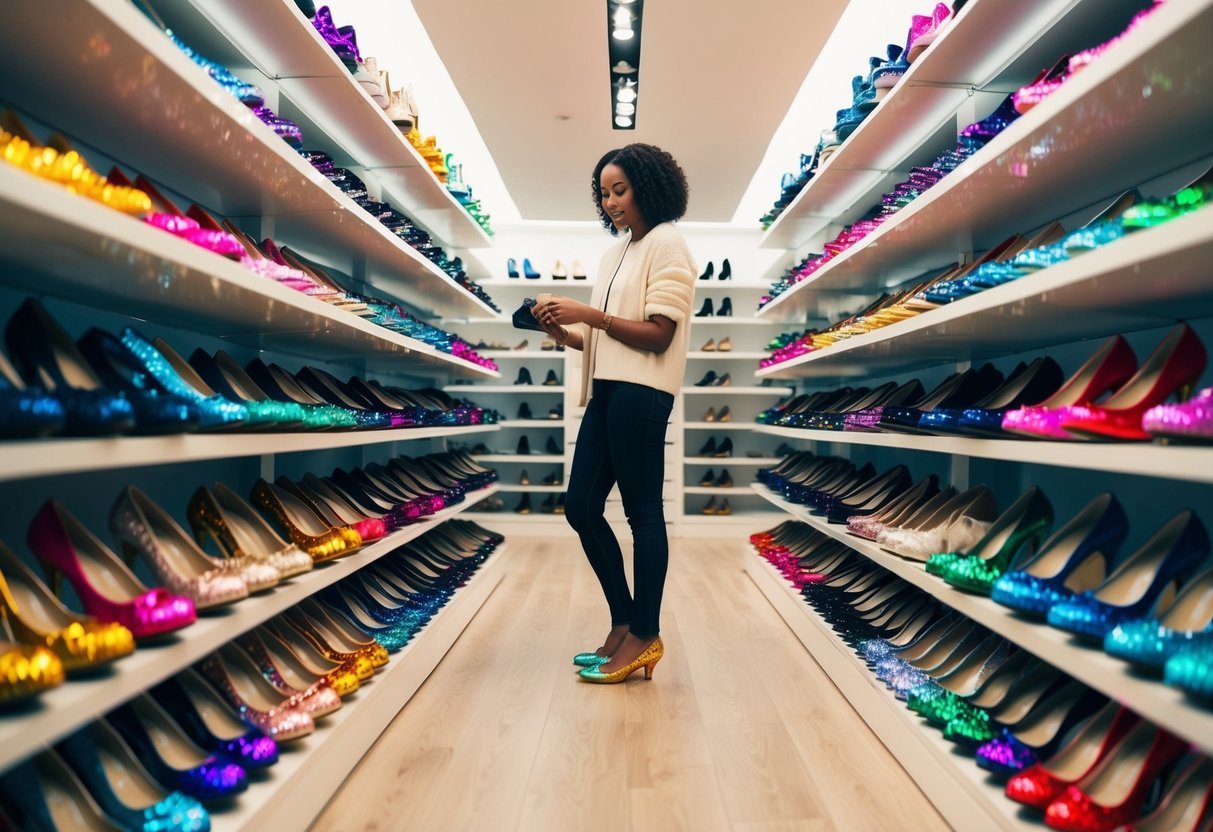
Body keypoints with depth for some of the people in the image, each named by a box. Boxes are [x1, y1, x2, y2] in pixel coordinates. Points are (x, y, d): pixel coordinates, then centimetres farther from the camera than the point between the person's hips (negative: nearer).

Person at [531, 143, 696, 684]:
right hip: (606, 391, 9)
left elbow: (658, 335, -12)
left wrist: (589, 314, -14)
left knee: (642, 511, -3)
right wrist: (562, 332, 4)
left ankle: (645, 636, 8)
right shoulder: (616, 252, 22)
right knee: (581, 507, 7)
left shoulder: (666, 244, -2)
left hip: (640, 393, -9)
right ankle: (623, 624, 19)